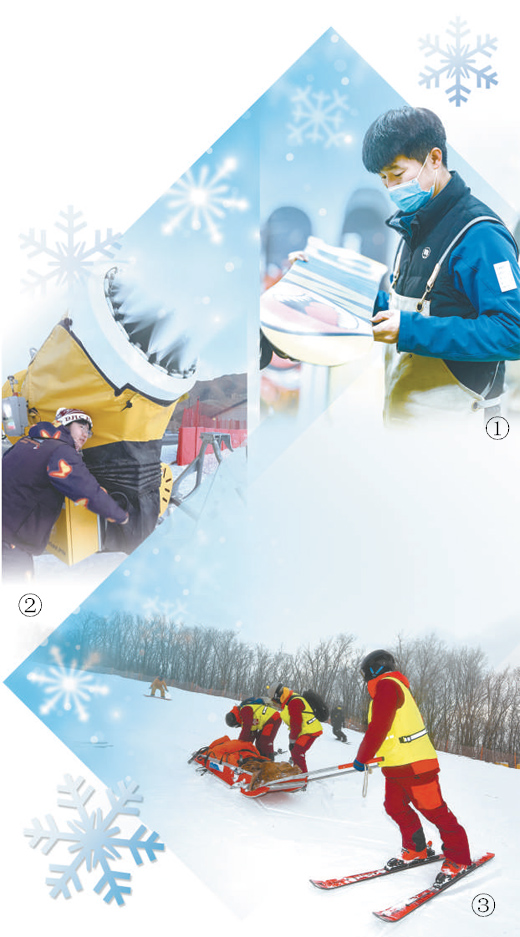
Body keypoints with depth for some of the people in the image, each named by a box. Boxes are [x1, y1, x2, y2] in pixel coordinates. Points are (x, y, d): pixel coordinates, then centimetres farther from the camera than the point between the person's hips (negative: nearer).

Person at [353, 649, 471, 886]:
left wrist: (362, 757, -13)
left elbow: (378, 727, -21)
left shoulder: (386, 685, -14)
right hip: (396, 764, 10)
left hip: (414, 764, -10)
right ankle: (416, 849, 25)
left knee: (433, 810, -4)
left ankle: (458, 859, 3)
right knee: (395, 807, 13)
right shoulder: (395, 686, 19)